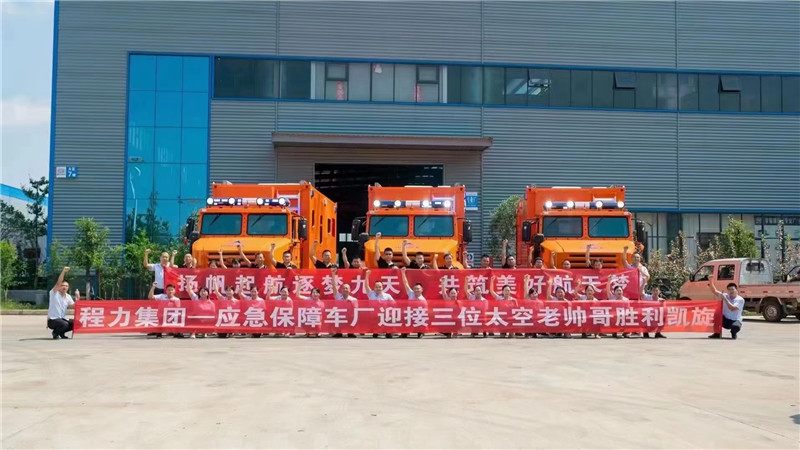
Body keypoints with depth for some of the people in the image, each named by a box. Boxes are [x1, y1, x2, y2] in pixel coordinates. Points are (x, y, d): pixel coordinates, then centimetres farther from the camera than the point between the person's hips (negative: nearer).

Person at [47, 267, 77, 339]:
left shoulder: (68, 297, 11)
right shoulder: (54, 293, -6)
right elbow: (58, 282, -22)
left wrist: (77, 297, -12)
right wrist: (63, 271, -30)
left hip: (63, 319, 7)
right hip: (53, 320, -7)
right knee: (64, 324, -34)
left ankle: (61, 333, 11)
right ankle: (55, 333, -1)